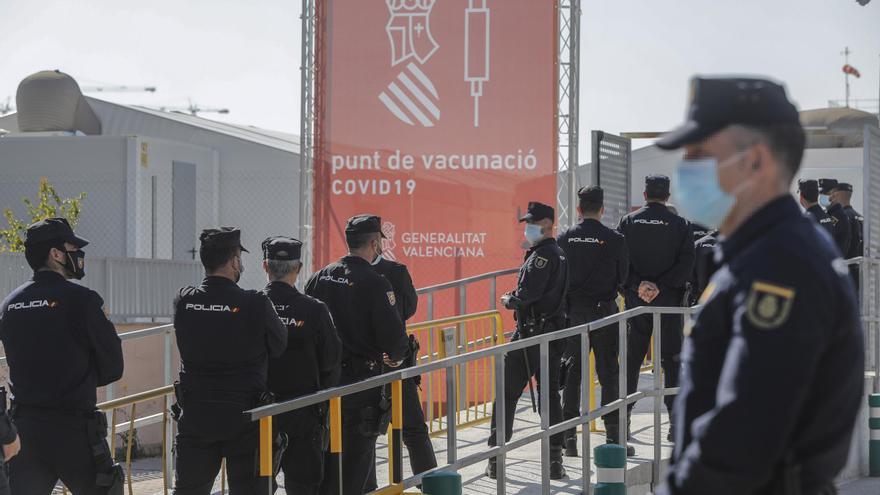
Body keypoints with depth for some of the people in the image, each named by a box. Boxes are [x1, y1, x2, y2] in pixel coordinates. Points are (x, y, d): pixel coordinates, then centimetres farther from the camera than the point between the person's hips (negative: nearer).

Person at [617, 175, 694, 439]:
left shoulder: (628, 222, 2)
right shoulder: (680, 225, -3)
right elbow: (686, 264, -11)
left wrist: (637, 285, -8)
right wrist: (661, 286, -13)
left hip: (635, 300, 2)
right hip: (669, 300, -2)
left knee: (631, 360, 11)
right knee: (671, 360, 4)